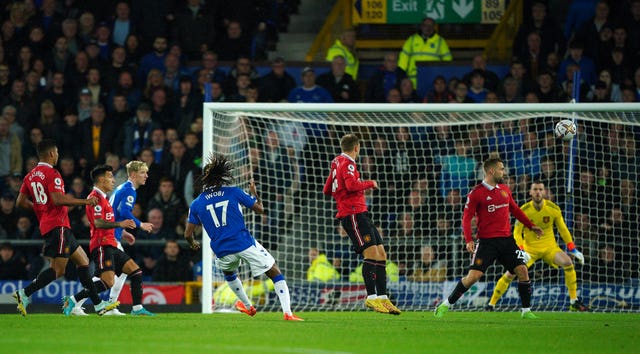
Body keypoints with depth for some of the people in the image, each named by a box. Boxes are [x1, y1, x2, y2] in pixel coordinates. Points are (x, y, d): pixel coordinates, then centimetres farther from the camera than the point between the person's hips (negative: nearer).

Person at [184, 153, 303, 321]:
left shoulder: (196, 204, 5)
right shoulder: (234, 192, -1)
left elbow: (187, 234, 8)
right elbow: (260, 209, 6)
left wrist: (193, 244, 31)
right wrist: (254, 192, 26)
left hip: (222, 250, 3)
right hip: (245, 244, -3)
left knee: (228, 273, 38)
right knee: (276, 274, 4)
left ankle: (247, 306, 49)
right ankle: (287, 312, -11)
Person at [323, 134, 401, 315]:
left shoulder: (337, 163, 21)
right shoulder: (347, 163, -7)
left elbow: (327, 190, 27)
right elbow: (352, 184, -25)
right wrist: (370, 183, -10)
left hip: (360, 213, 10)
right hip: (353, 213, -10)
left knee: (381, 254, 5)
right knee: (371, 253, -18)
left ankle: (382, 297, 2)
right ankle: (371, 297, -21)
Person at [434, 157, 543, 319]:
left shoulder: (505, 190, 12)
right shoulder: (476, 193, -6)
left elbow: (515, 210, 26)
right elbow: (466, 218, -8)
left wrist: (531, 226, 24)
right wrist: (469, 240, -20)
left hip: (506, 239, 5)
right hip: (486, 241, -5)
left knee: (522, 271, -6)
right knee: (473, 276, -13)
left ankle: (526, 311, 7)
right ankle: (445, 305, 1)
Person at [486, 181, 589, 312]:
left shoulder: (554, 209, -8)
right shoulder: (524, 210, -13)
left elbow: (563, 230, 4)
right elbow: (517, 233, -11)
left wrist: (573, 250, 1)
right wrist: (521, 251, -27)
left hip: (549, 247, 1)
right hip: (529, 248, -1)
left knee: (567, 263, -25)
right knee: (510, 273, -15)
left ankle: (574, 302, -15)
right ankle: (491, 304, 2)